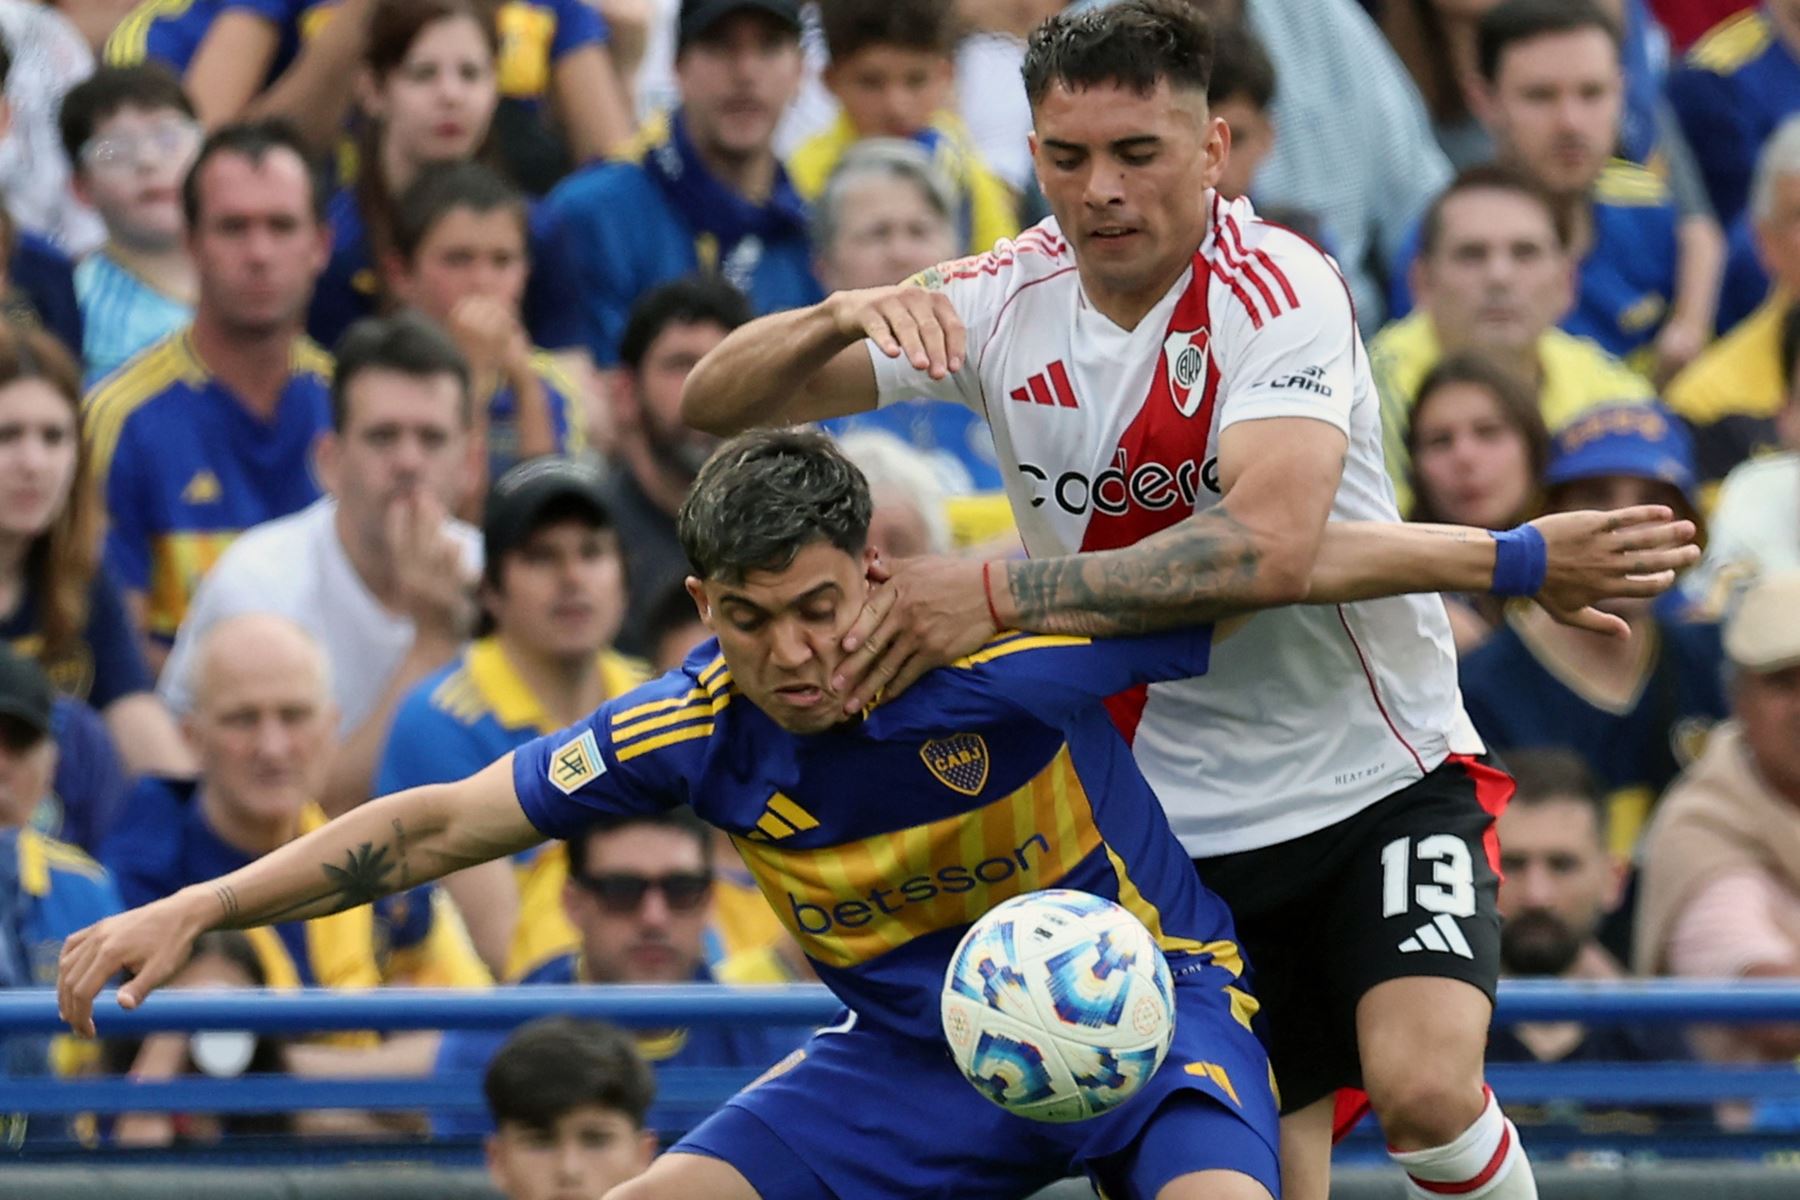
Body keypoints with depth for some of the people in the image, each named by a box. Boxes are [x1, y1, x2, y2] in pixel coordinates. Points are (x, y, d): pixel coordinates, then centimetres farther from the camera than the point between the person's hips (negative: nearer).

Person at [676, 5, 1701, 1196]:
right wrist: (840, 316, -26)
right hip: (1179, 824, 4)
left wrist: (995, 593, -36)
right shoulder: (1005, 301, -4)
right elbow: (714, 402, -4)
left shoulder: (1279, 288, -19)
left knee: (1425, 1087, -25)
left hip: (1378, 775, -4)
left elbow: (1274, 548, -35)